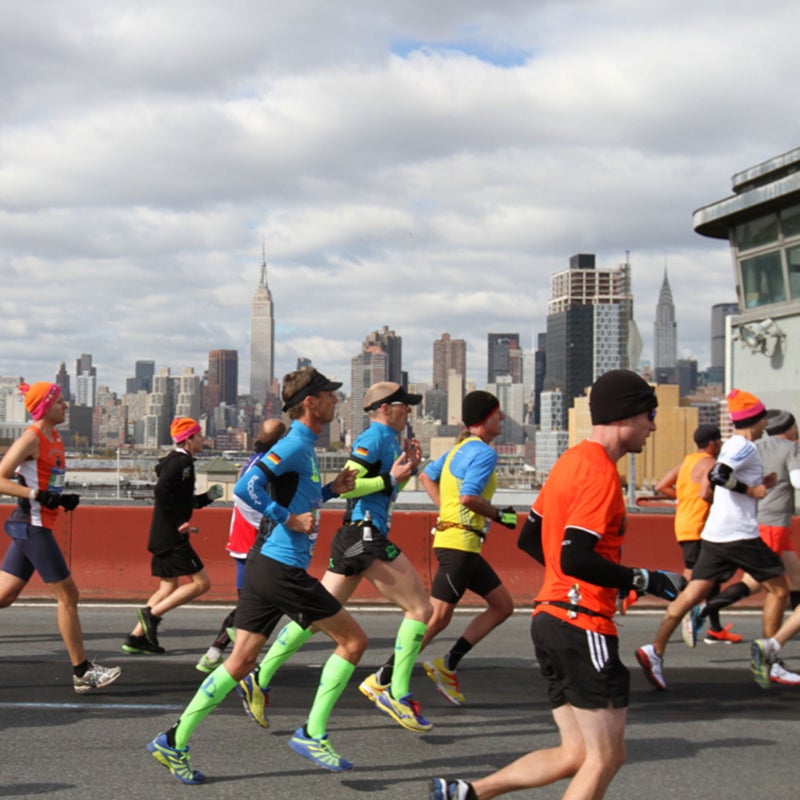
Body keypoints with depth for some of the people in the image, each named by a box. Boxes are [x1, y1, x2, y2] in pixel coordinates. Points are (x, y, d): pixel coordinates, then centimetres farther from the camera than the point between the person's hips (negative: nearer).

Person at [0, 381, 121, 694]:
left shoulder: (55, 439, 14)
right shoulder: (31, 439, -13)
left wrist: (64, 500, 7)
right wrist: (37, 495, -26)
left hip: (34, 527, 9)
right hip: (33, 525, -9)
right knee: (67, 595, -3)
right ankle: (82, 673, 3)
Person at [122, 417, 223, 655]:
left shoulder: (176, 461, 19)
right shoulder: (182, 461, -12)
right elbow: (161, 491, -26)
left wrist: (207, 497, 12)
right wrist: (178, 523, -22)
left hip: (162, 537, 10)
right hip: (172, 538, -10)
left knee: (169, 588, 14)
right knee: (201, 582, -7)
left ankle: (136, 637, 12)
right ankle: (152, 614, -8)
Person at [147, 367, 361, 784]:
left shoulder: (304, 446, 17)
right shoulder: (295, 444, -13)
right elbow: (246, 486, -24)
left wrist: (331, 489, 16)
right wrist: (290, 519, -21)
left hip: (264, 565, 9)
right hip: (282, 568, -9)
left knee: (241, 661, 9)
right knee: (353, 640, 0)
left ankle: (174, 742, 10)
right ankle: (312, 734, 4)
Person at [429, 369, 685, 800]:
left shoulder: (571, 461, 15)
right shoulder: (600, 472, -14)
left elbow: (529, 538, 21)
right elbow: (575, 558, -23)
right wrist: (645, 580, -16)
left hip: (552, 616, 10)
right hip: (583, 623, -10)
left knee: (576, 754, 13)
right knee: (605, 758, -2)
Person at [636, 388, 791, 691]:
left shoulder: (732, 446, 18)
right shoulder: (746, 447, -11)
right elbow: (718, 475, -26)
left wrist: (758, 485, 16)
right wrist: (752, 490, -17)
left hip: (715, 535, 8)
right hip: (740, 535, -8)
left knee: (693, 593, 1)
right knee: (778, 588, 7)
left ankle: (655, 650, -11)